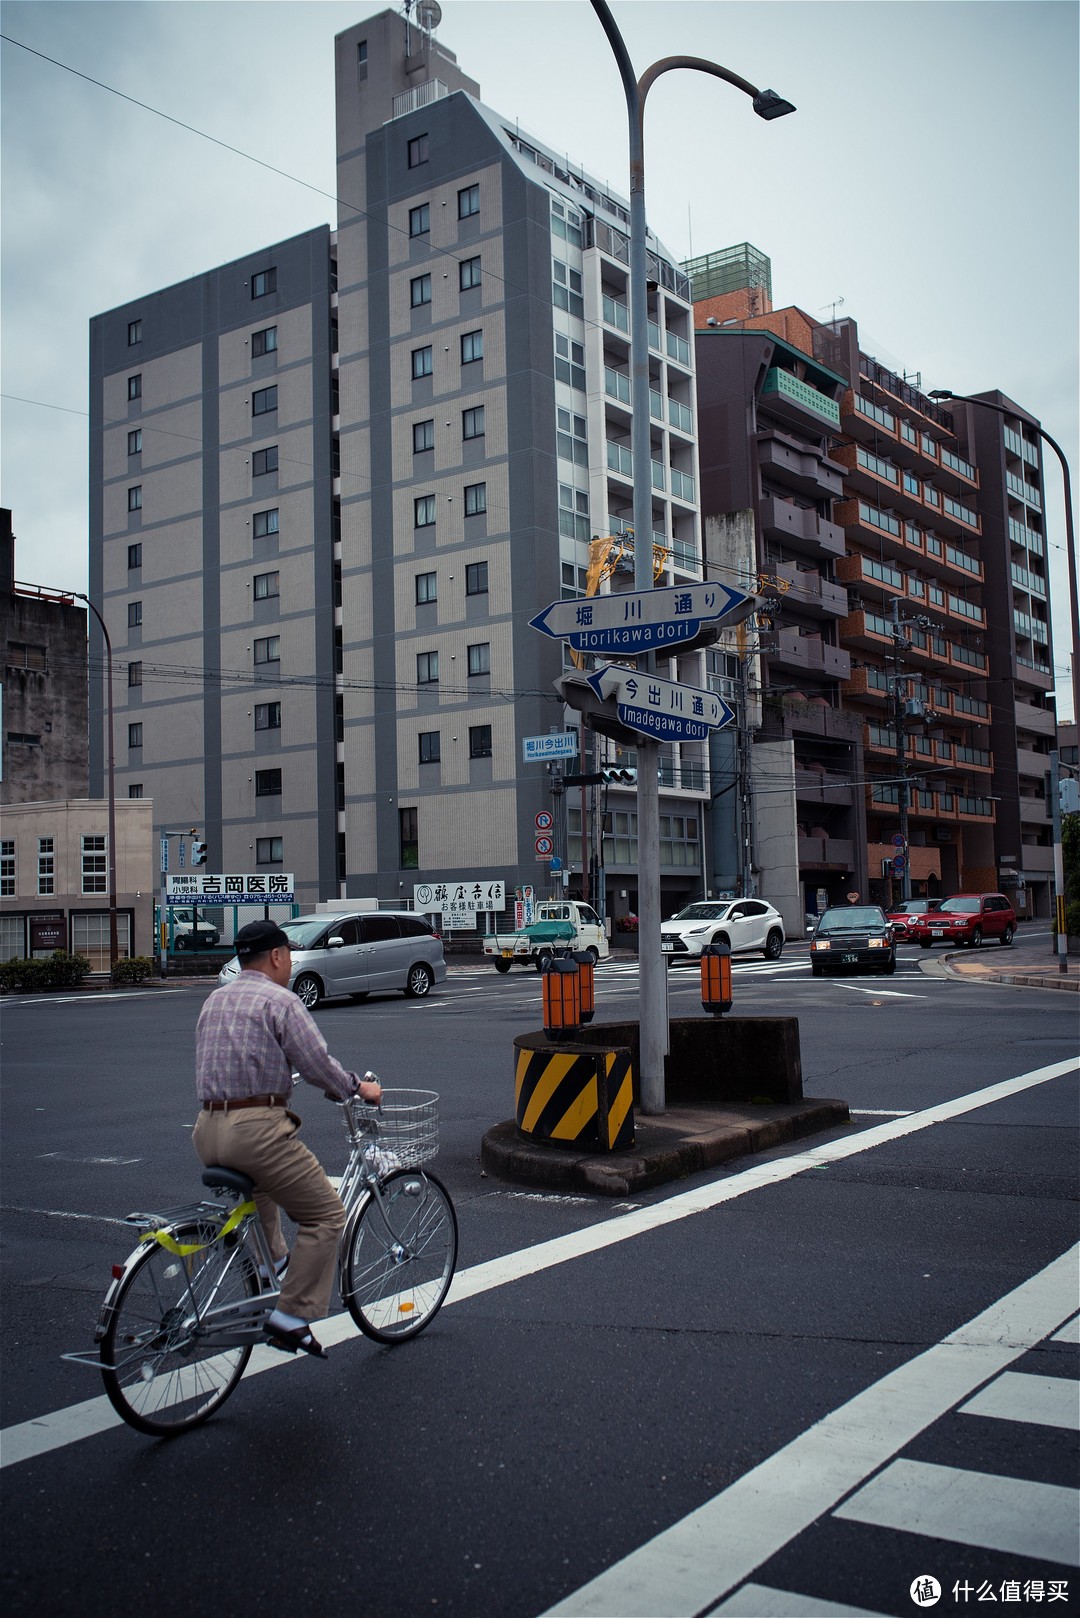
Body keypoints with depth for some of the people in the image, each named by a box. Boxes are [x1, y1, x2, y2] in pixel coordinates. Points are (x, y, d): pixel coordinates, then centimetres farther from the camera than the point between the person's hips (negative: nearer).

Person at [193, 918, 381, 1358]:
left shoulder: (214, 1000, 18)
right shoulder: (280, 1001, -6)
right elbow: (317, 1062, -9)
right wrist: (357, 1088, 7)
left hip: (208, 1130, 9)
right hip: (255, 1129, -9)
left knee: (258, 1184, 38)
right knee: (325, 1215, 0)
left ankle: (273, 1263, 37)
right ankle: (291, 1317, -5)